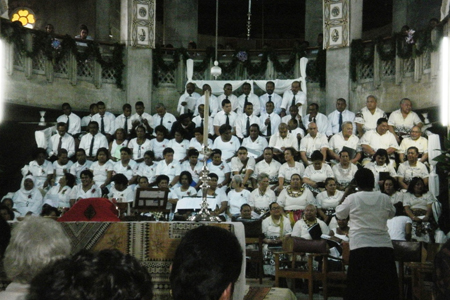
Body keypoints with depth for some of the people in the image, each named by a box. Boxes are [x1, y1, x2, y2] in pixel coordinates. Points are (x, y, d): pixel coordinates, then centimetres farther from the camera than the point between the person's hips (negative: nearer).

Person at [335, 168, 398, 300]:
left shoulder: (352, 198, -3)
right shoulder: (384, 198, 3)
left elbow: (339, 214, 12)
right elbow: (391, 214, 21)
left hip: (360, 246, -2)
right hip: (383, 245, 2)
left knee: (360, 286, 5)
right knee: (387, 286, 10)